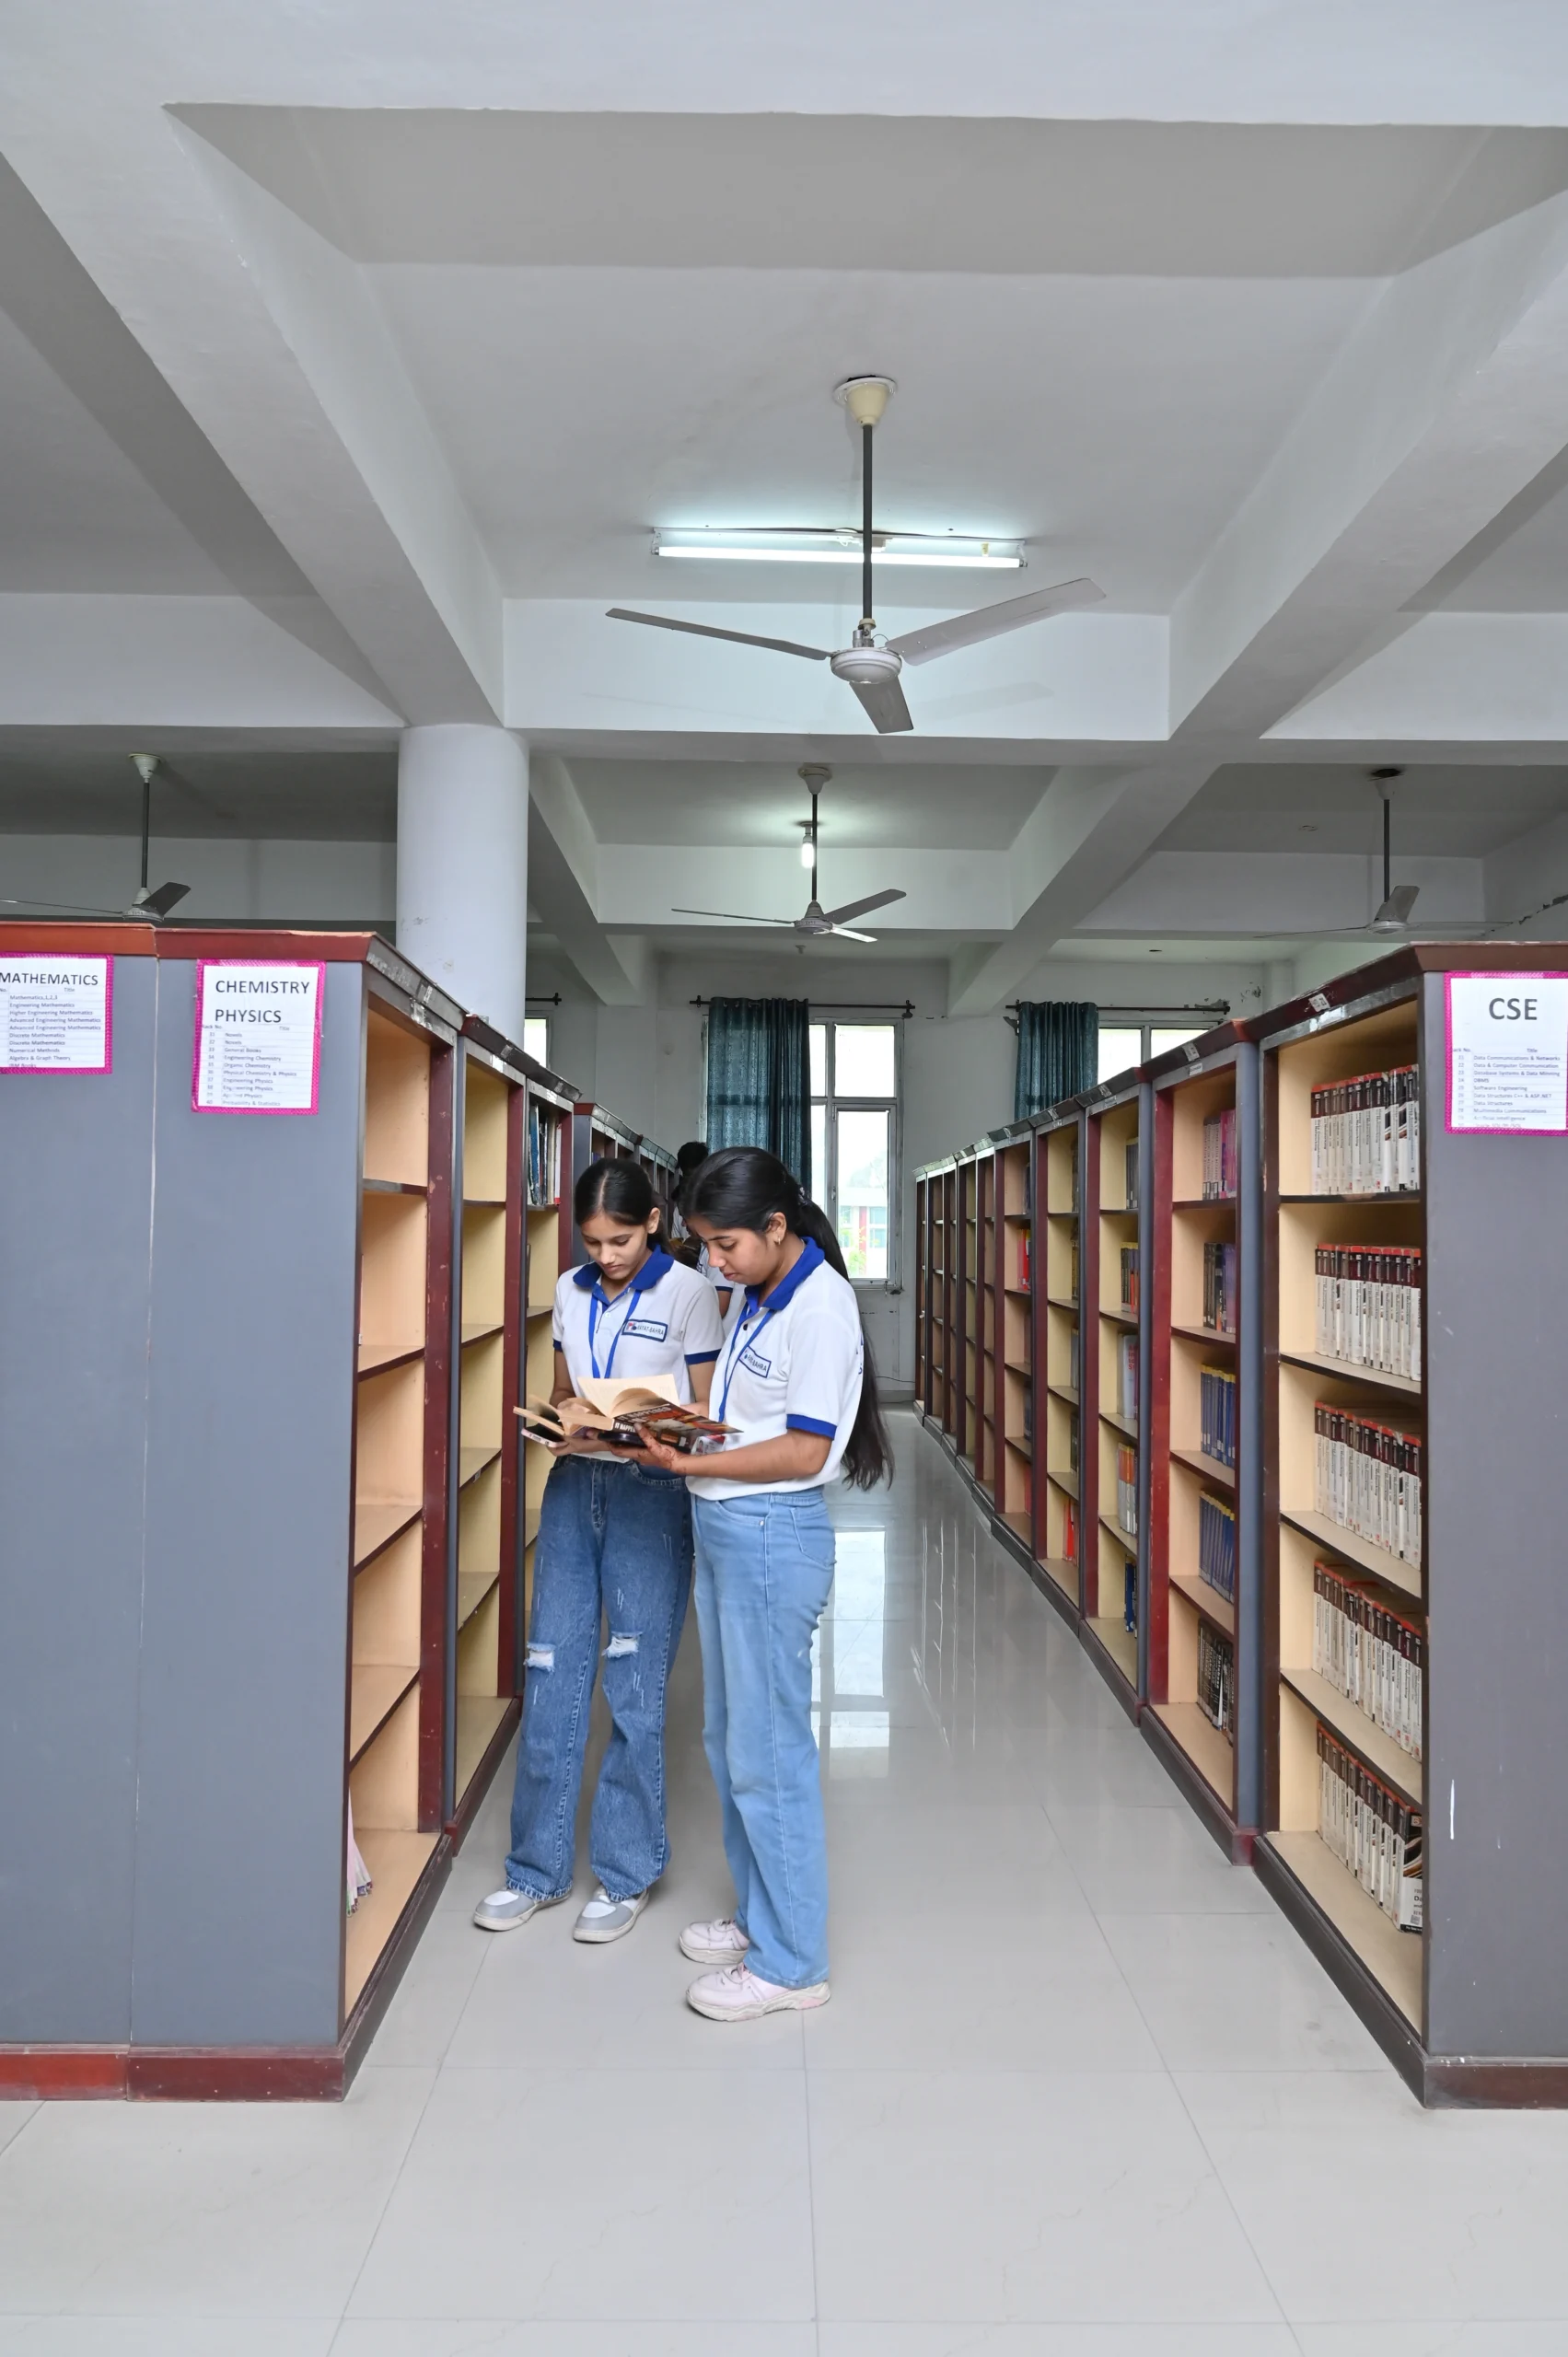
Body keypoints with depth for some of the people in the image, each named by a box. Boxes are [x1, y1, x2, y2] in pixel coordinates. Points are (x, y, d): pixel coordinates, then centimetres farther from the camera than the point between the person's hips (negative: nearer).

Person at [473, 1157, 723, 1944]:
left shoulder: (688, 1293, -6)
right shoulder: (570, 1291, 8)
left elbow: (706, 1409, -3)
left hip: (650, 1490, -4)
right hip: (573, 1481, 5)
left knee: (634, 1689, 2)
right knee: (551, 1679, 7)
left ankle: (626, 1874, 19)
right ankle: (537, 1867, 22)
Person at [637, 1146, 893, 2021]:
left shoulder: (820, 1306, -16)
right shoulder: (762, 1297, 11)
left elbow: (803, 1451, -19)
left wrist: (691, 1463, -20)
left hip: (772, 1537, -10)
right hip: (725, 1531, 10)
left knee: (768, 1751, 0)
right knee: (730, 1738, 18)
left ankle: (792, 1963, 14)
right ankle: (759, 1917, 35)